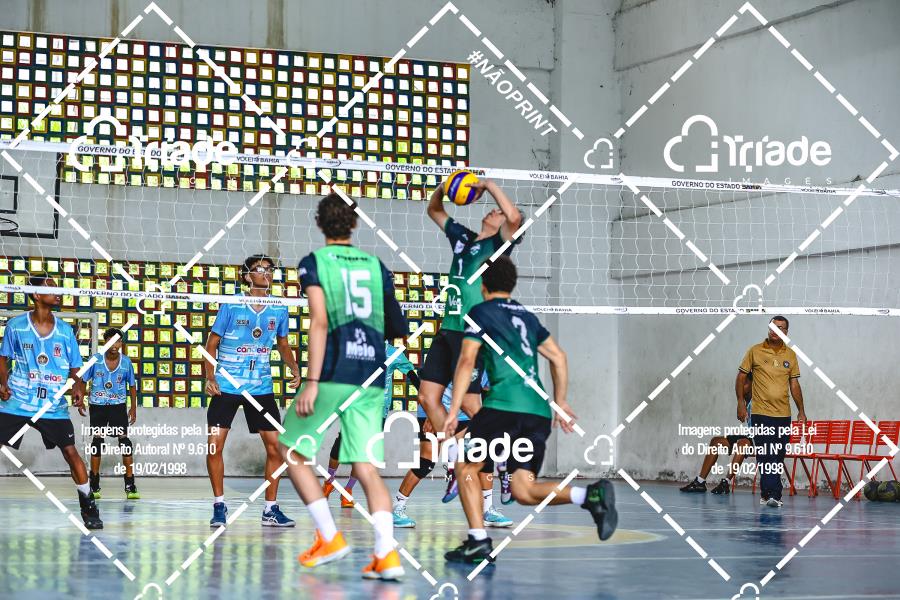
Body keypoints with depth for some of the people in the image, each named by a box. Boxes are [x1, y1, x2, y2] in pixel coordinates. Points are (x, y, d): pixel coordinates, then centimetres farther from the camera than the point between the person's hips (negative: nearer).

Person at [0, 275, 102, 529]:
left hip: (54, 404, 1)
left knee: (70, 452, -4)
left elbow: (75, 368, 9)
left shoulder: (65, 330, 4)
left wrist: (78, 388, -11)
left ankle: (88, 507, 9)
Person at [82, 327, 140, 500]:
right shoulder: (96, 359, -6)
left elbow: (132, 385, 9)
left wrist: (133, 408, 8)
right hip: (98, 406, 0)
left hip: (118, 405, 0)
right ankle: (94, 485, 13)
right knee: (97, 441, 3)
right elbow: (82, 380, 4)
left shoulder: (126, 362, -3)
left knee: (125, 441, -10)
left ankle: (130, 485, -9)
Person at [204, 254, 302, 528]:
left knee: (275, 445, -2)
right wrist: (210, 376, -13)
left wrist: (294, 367, 0)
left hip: (261, 387, 3)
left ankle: (271, 509, 8)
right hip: (226, 385, -3)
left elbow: (282, 344, 17)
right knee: (215, 444, -8)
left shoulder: (279, 310, 2)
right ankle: (219, 505, 8)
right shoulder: (231, 306, -7)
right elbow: (212, 343, -1)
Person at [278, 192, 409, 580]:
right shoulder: (376, 266, 13)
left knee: (291, 450, 13)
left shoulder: (313, 263, 1)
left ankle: (329, 537, 6)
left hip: (334, 375, -4)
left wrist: (312, 382, -14)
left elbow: (320, 322, -12)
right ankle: (386, 554, -14)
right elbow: (400, 330, 16)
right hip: (372, 380, 4)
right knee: (367, 469, 2)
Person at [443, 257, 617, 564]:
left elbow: (467, 361, -4)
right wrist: (560, 403, 31)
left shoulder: (481, 312, 6)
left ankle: (478, 542, 0)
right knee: (524, 490, 4)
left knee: (466, 467, 11)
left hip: (504, 405, -6)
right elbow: (558, 357, 25)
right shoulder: (527, 316, 25)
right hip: (539, 410, 6)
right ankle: (591, 495, -18)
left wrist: (454, 410, -6)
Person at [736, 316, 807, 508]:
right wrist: (741, 403, -5)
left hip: (783, 414, 4)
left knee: (778, 456, 6)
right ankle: (773, 494, -14)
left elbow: (794, 384, 14)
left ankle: (766, 495, 15)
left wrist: (801, 411, 9)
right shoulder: (755, 351, 1)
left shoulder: (790, 355, 10)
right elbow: (741, 377, 4)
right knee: (765, 455, -11)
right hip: (760, 413, -4)